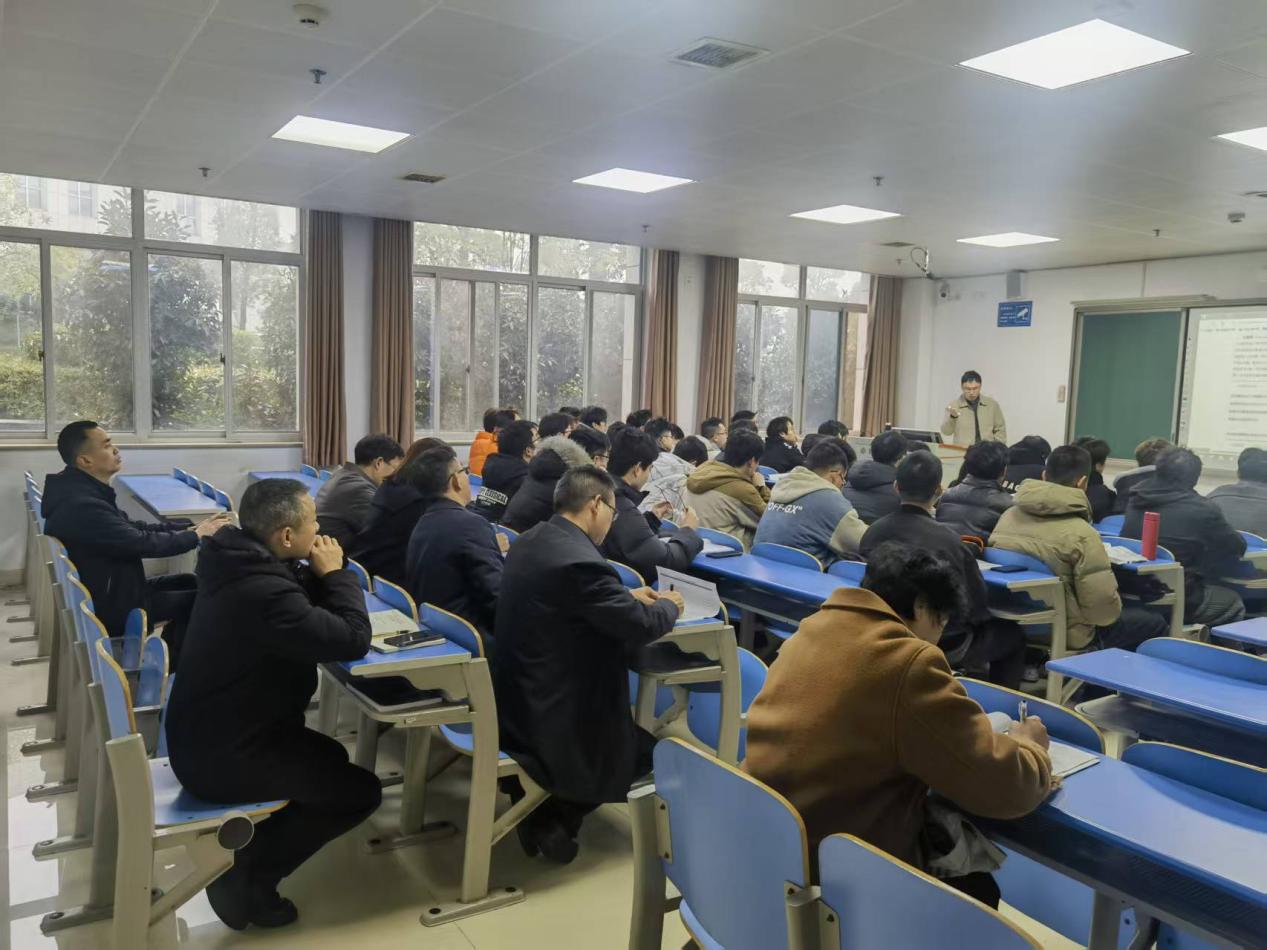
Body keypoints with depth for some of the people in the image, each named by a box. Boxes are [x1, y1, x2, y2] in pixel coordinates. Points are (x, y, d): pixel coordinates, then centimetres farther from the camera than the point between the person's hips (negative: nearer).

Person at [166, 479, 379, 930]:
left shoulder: (241, 561, -1)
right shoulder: (265, 592, -32)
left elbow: (309, 611, 11)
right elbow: (353, 638, -28)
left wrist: (320, 575, -9)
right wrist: (335, 573, -16)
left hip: (209, 731, 10)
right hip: (221, 755, -10)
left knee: (332, 760, 24)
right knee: (361, 790, -1)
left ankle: (250, 854, 18)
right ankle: (247, 879, 4)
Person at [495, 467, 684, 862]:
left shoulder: (530, 541, 2)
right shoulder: (581, 562, -27)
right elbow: (640, 626, -20)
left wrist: (627, 595, 15)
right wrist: (669, 606, 0)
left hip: (516, 697, 9)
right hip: (550, 716, -9)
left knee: (636, 724, 26)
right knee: (650, 748, 12)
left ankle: (545, 806, 20)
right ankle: (555, 817, 11)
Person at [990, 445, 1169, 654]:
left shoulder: (1008, 515, -5)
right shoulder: (1081, 534, -23)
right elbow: (1105, 610, -22)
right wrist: (1112, 611, 1)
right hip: (1064, 634, -7)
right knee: (1156, 624, 16)